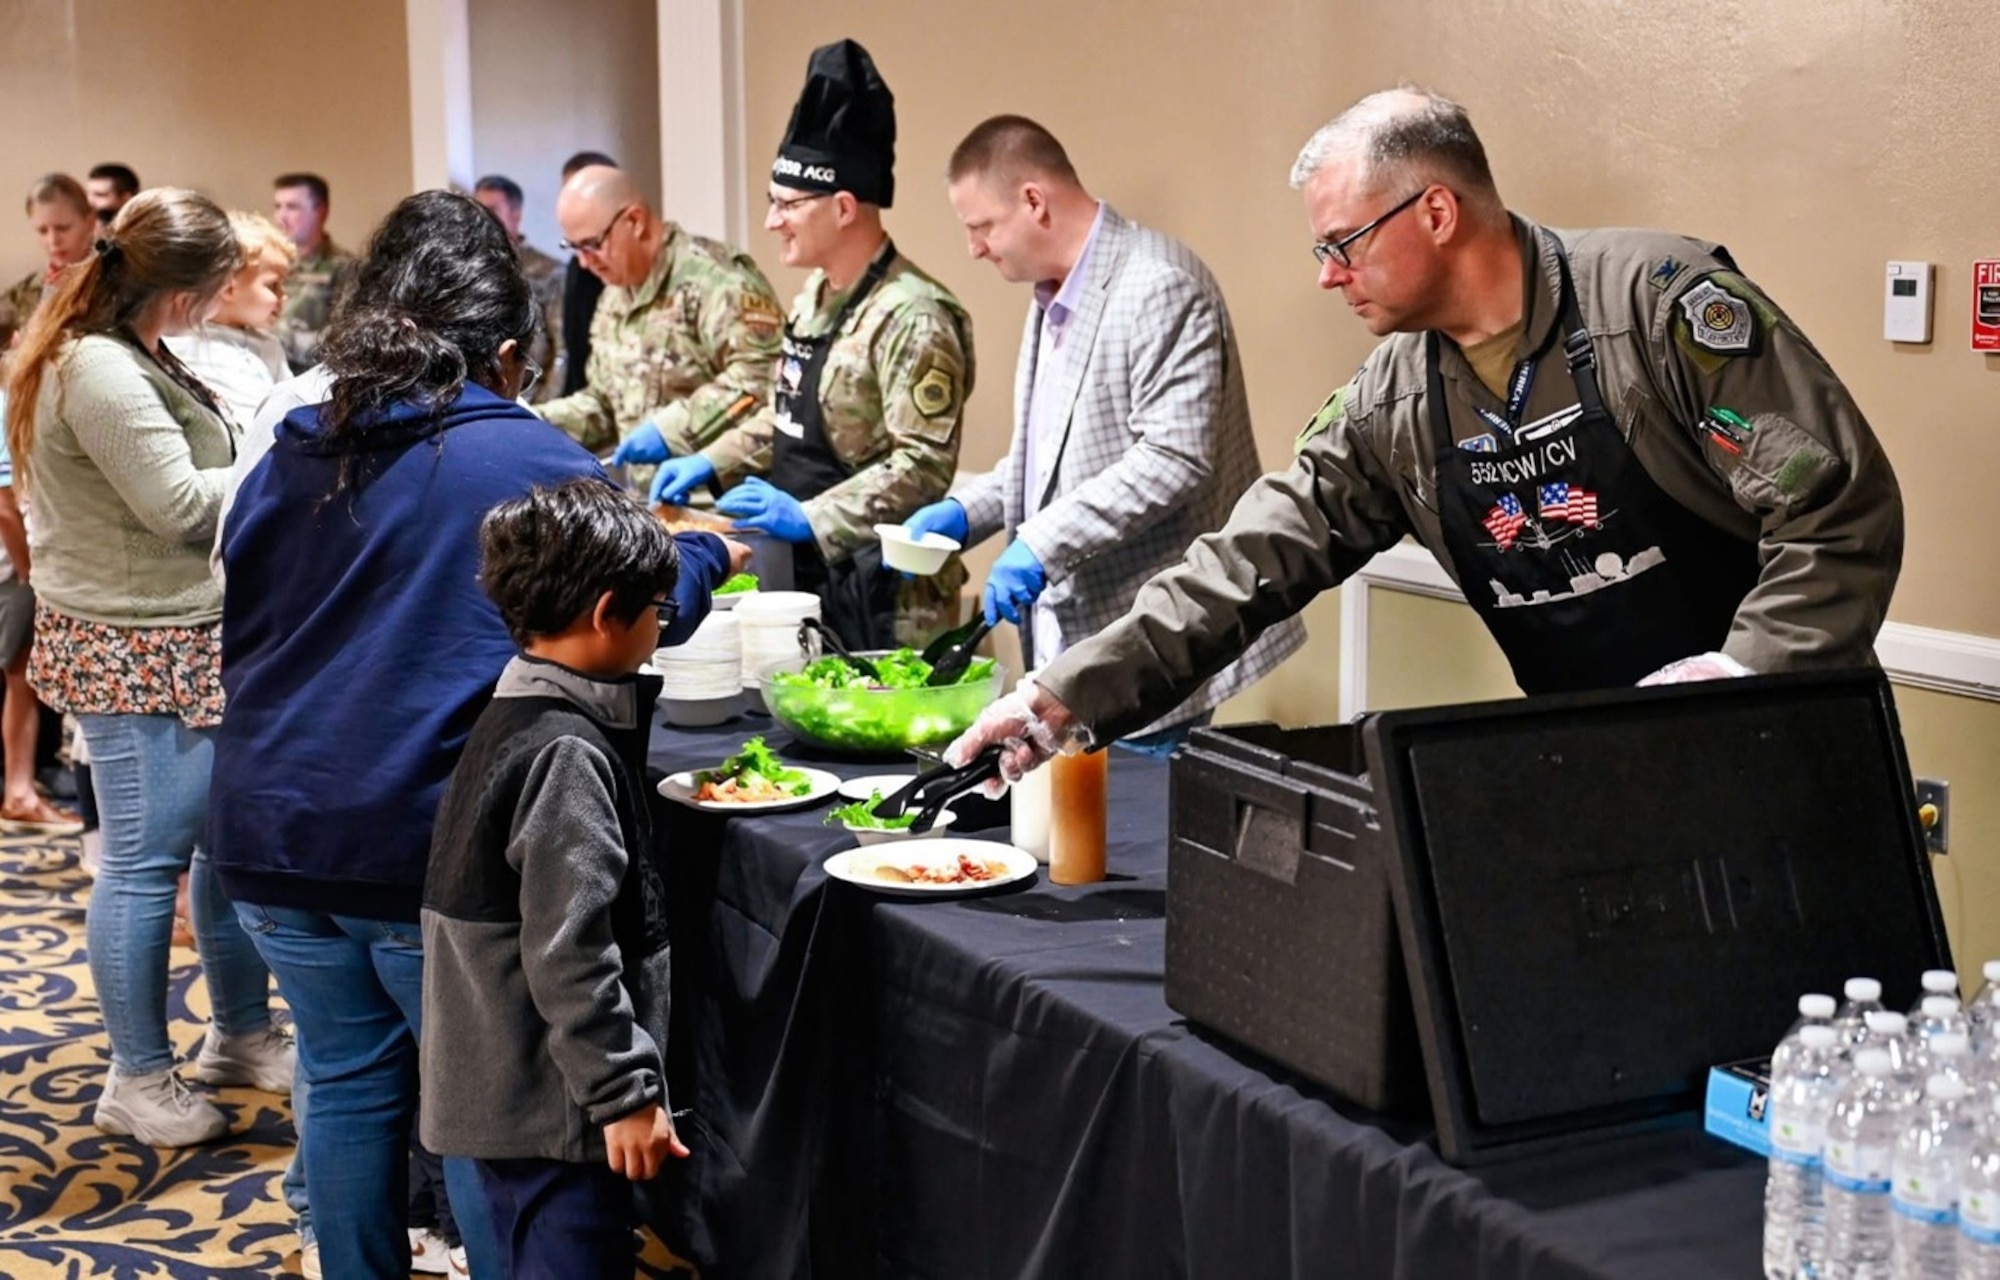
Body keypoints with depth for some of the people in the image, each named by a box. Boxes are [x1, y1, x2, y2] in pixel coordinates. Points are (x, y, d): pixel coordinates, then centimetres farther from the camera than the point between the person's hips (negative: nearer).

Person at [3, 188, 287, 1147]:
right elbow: (181, 504, -21)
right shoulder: (100, 373, -20)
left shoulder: (124, 355, 12)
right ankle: (138, 1081, 11)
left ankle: (241, 1033, 30)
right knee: (148, 859, -1)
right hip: (133, 649, -10)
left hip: (190, 637, 10)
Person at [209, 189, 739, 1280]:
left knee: (349, 1083, 18)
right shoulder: (522, 458, -8)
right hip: (430, 847, -5)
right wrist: (713, 553, 18)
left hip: (272, 835, 6)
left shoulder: (287, 462, 9)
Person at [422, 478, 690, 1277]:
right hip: (557, 1102, -10)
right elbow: (568, 956, -24)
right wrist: (627, 1094, -20)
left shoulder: (514, 720, 8)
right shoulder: (566, 754, -21)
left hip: (502, 1090, 10)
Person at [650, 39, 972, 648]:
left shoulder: (912, 317, -19)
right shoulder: (815, 295, 10)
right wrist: (710, 463, 10)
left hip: (878, 598, -9)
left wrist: (807, 517, -25)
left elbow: (922, 466, -23)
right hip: (806, 577, 9)